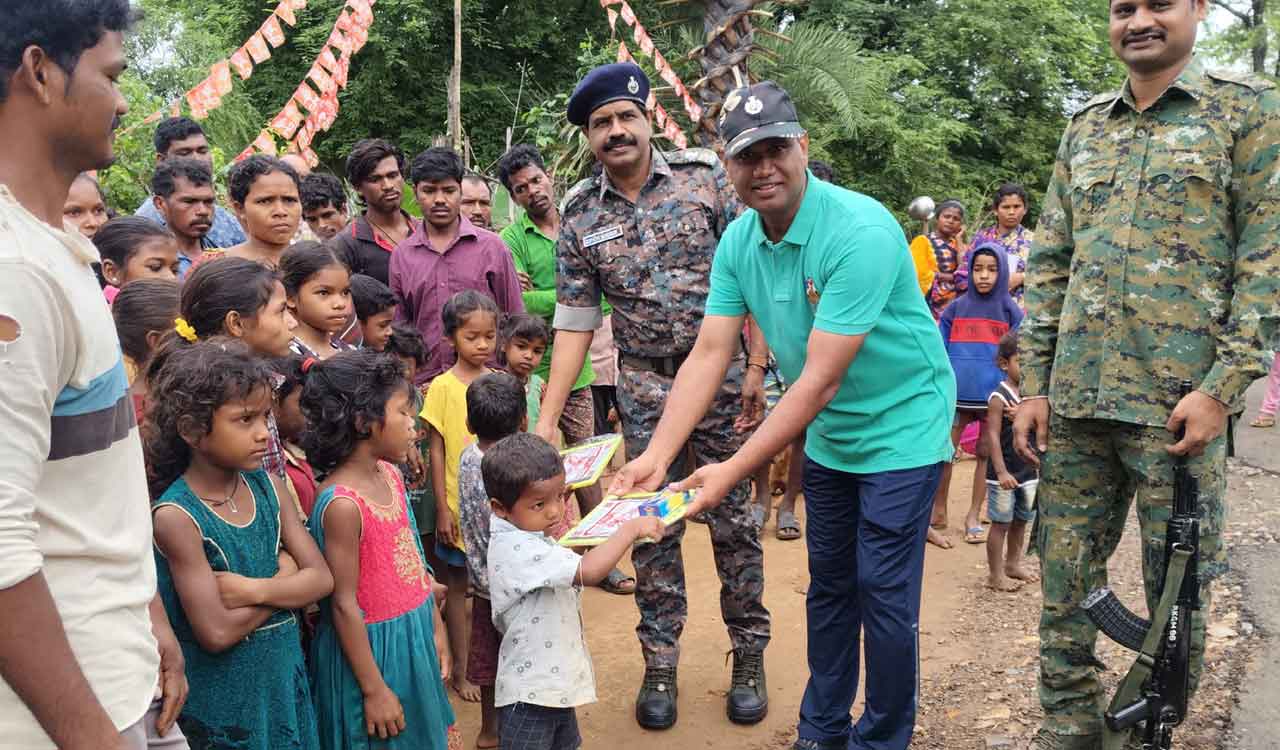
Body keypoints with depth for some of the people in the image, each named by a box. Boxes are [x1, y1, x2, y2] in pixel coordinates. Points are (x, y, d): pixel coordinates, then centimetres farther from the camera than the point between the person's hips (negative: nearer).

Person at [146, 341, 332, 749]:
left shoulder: (265, 484, -2)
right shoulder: (177, 515, -19)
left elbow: (321, 578, -4)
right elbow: (217, 633, -23)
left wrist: (253, 589, -19)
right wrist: (284, 576, -12)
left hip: (284, 674, 5)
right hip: (222, 693, -5)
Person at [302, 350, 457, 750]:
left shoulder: (390, 474, 1)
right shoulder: (342, 503, -24)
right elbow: (345, 604, -20)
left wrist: (436, 627, 15)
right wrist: (374, 689, -15)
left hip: (414, 637, 8)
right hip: (373, 648, -8)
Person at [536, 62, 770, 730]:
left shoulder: (704, 175, -4)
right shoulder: (580, 217, 1)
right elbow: (574, 323, 1)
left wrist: (758, 365, -9)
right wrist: (545, 421, -5)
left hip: (719, 372, -1)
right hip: (643, 386, 2)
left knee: (733, 518, 7)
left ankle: (749, 657, 24)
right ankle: (660, 664, 22)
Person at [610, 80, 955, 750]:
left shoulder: (861, 231, -28)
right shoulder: (737, 241, -6)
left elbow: (821, 379, -31)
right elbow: (709, 355, -10)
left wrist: (736, 469, -32)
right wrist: (657, 455, -21)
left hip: (902, 427, -6)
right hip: (828, 435, 7)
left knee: (883, 593, -2)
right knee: (828, 582, 16)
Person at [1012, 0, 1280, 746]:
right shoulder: (1084, 128, 15)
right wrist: (1034, 383, 7)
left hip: (1181, 403, -4)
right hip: (1075, 401, 4)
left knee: (1178, 591, 5)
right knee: (1066, 580, 9)